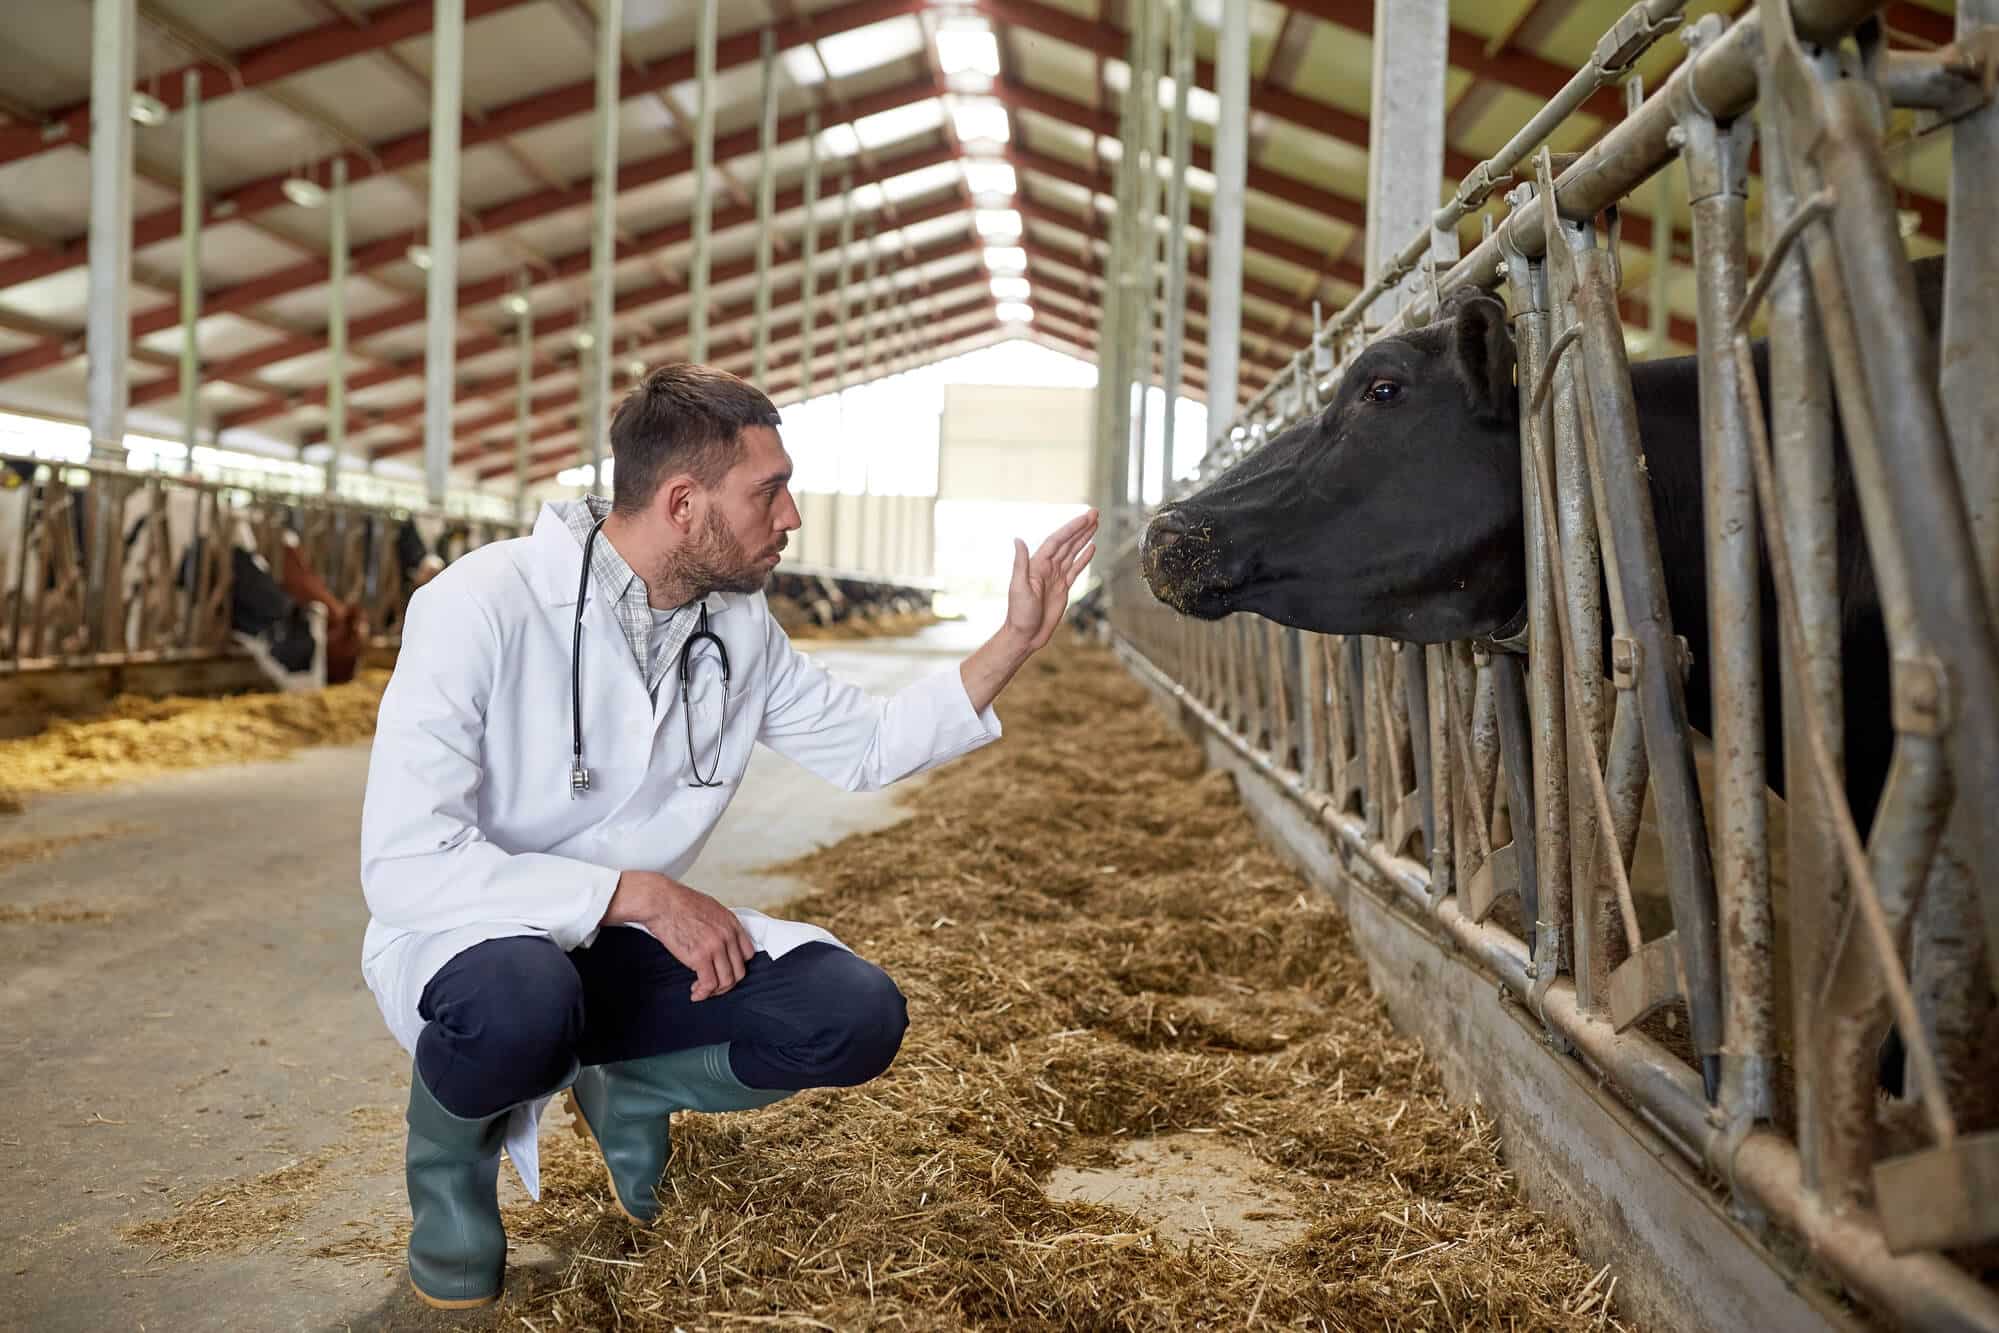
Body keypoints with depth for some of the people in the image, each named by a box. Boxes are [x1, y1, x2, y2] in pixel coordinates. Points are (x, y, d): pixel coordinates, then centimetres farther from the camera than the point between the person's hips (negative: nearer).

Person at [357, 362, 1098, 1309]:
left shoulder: (739, 624, -3)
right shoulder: (482, 606, -23)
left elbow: (865, 745, 9)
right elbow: (404, 864, -28)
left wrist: (1018, 642, 1)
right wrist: (641, 892, -29)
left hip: (624, 947, 5)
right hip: (466, 941, -5)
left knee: (855, 1017, -15)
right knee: (526, 1007, -40)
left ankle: (631, 1089, 12)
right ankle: (450, 1151, -3)